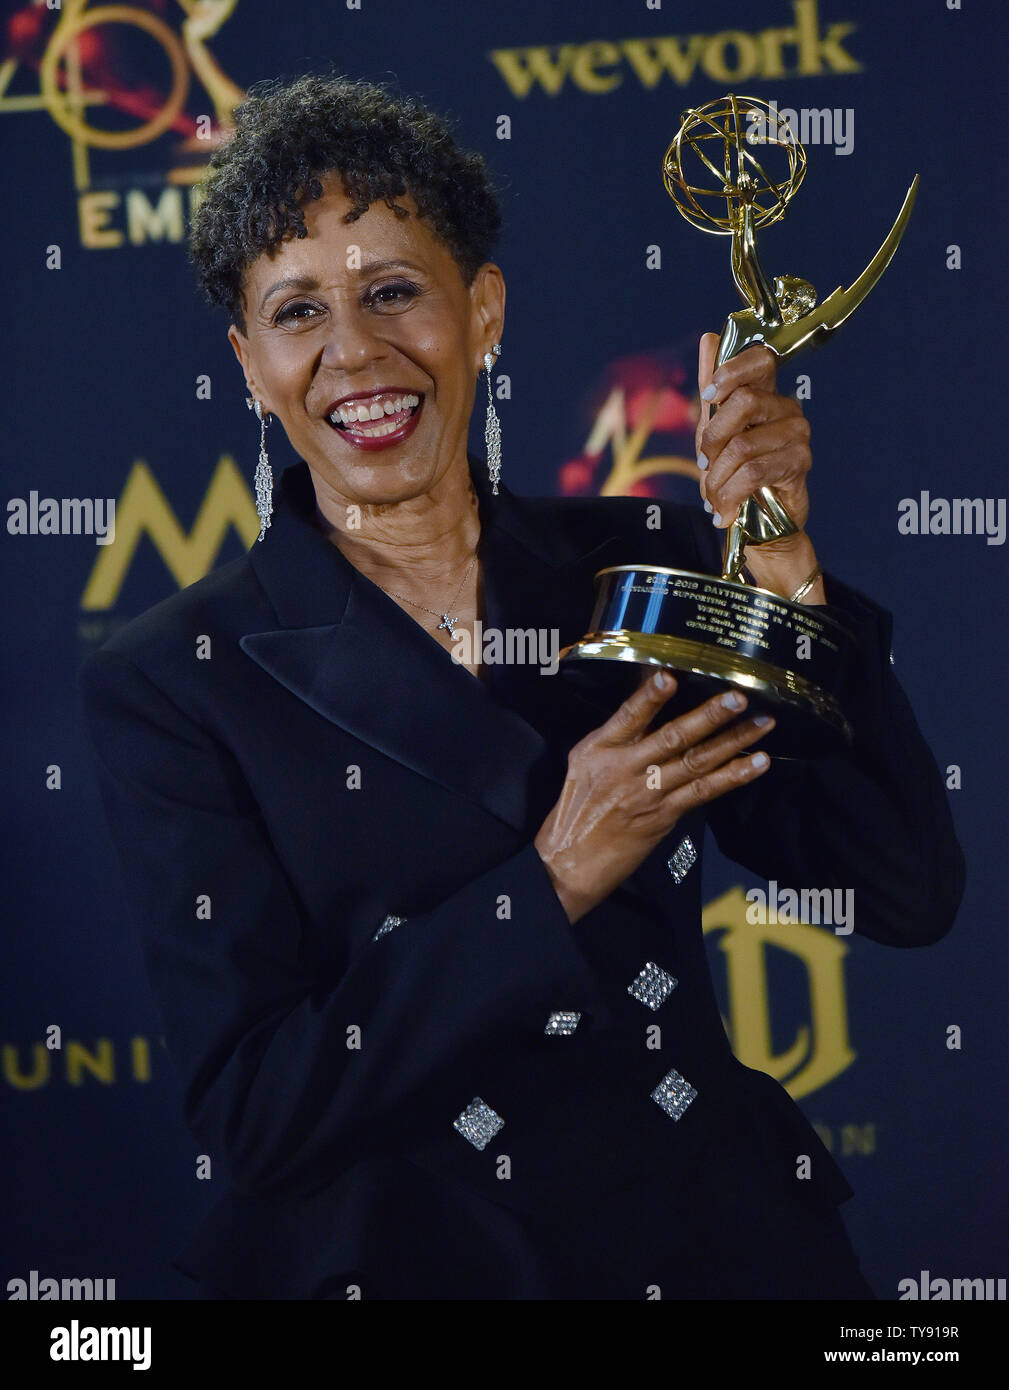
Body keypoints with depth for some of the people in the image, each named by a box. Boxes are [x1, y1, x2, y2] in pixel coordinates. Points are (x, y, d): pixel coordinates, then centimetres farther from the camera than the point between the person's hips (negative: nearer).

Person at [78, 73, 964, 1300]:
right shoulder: (171, 684, -1)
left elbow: (907, 897, 2)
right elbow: (251, 1117, -7)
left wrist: (776, 561, -7)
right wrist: (555, 883, -13)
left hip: (717, 1241, 2)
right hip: (406, 1259, -1)